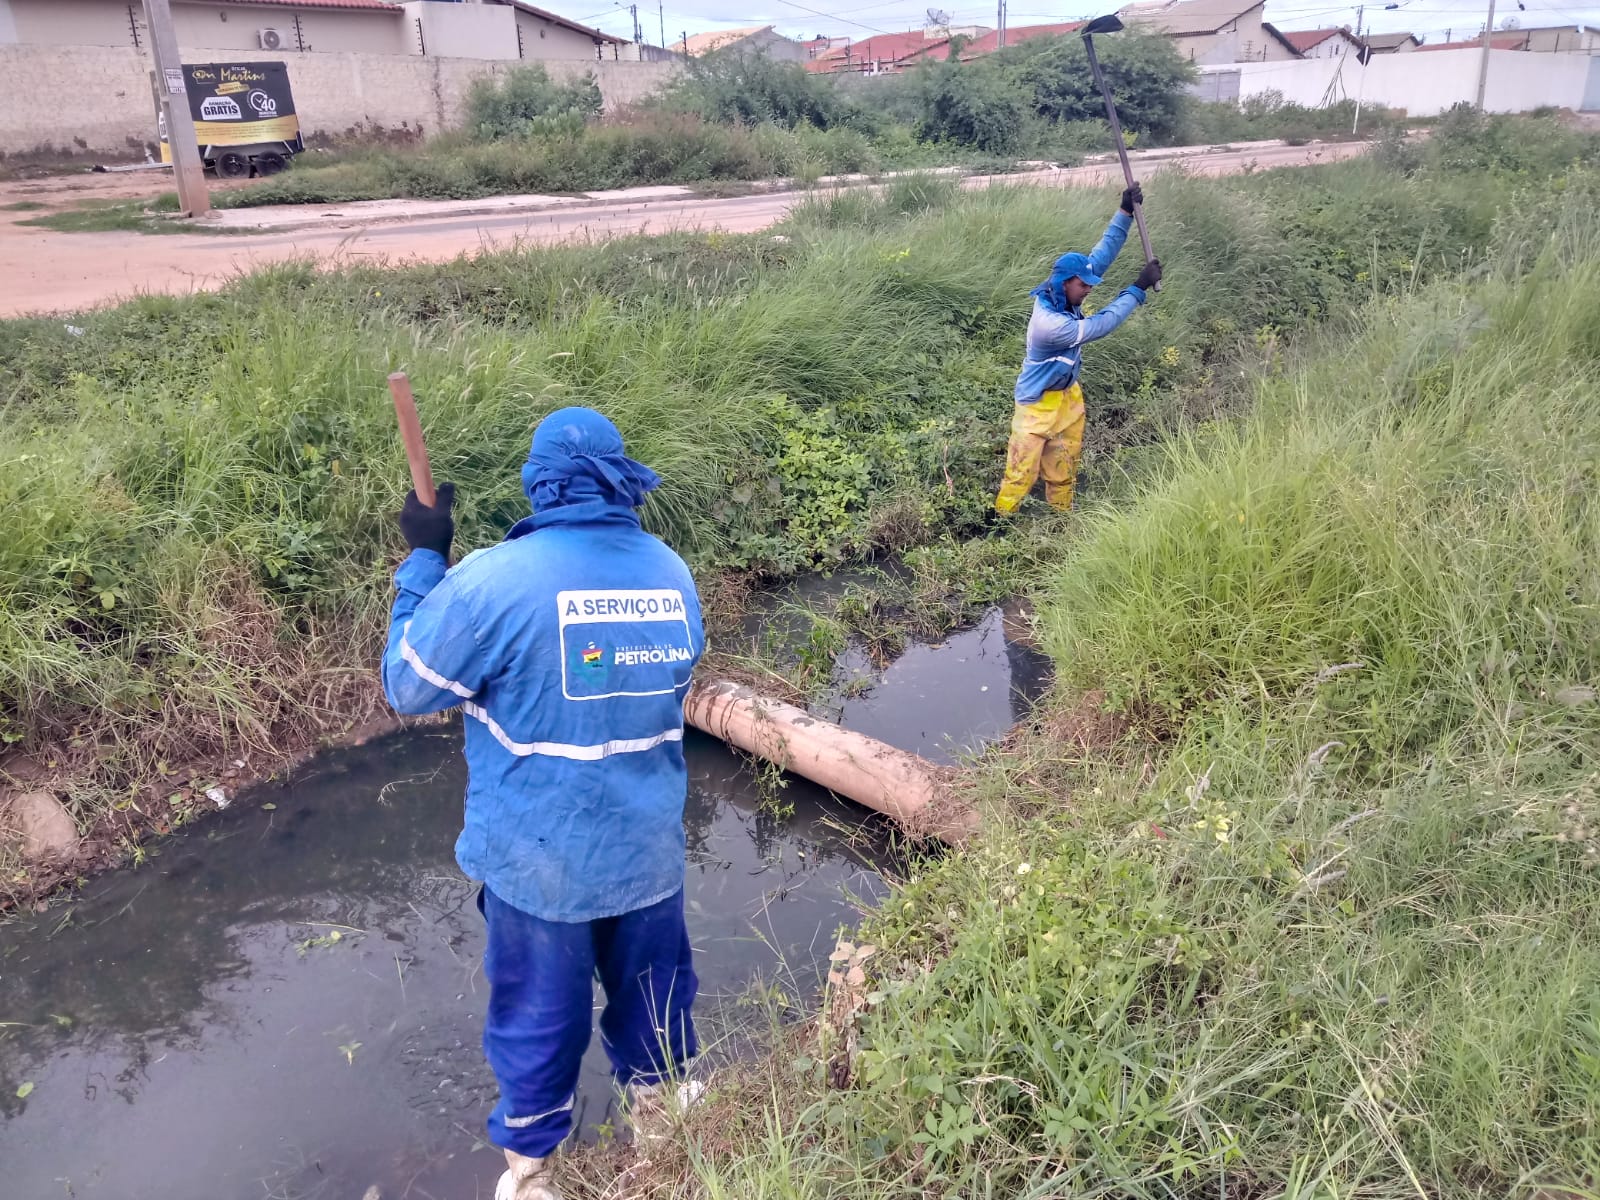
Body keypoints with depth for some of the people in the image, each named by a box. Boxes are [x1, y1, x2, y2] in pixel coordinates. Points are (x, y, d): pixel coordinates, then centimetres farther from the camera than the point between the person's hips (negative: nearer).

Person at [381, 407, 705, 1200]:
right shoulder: (673, 574, -3)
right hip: (648, 848, 4)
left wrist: (424, 560, 0)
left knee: (539, 1016, 16)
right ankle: (662, 1124, 47)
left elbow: (408, 687, -6)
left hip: (539, 858, -3)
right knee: (649, 991, 24)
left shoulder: (492, 581, -20)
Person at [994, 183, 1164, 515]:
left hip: (1069, 395, 9)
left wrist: (1126, 213, -15)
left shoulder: (1062, 294, -9)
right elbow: (1100, 325, -28)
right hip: (1038, 401, -9)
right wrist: (1139, 289, -24)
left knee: (1064, 467, 19)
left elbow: (1101, 256, -7)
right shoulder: (1049, 324, -33)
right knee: (1022, 471, -1)